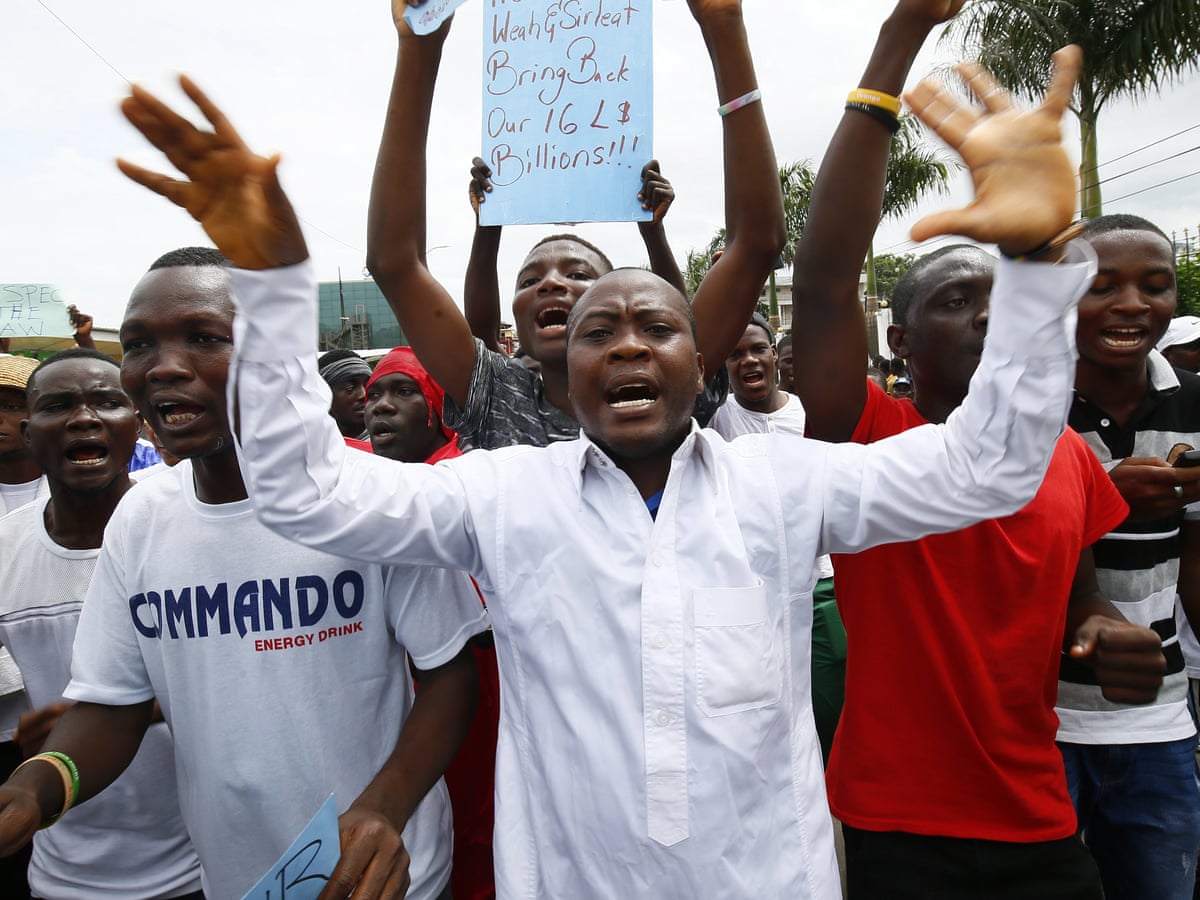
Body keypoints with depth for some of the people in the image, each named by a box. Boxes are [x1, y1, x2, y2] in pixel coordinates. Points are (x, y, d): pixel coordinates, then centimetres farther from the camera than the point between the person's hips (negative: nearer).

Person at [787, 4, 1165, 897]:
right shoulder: (869, 440, -14)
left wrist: (1113, 640, -11)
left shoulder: (1068, 455, 2)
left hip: (1044, 826, 5)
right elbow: (824, 272, -27)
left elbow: (1079, 602, 14)